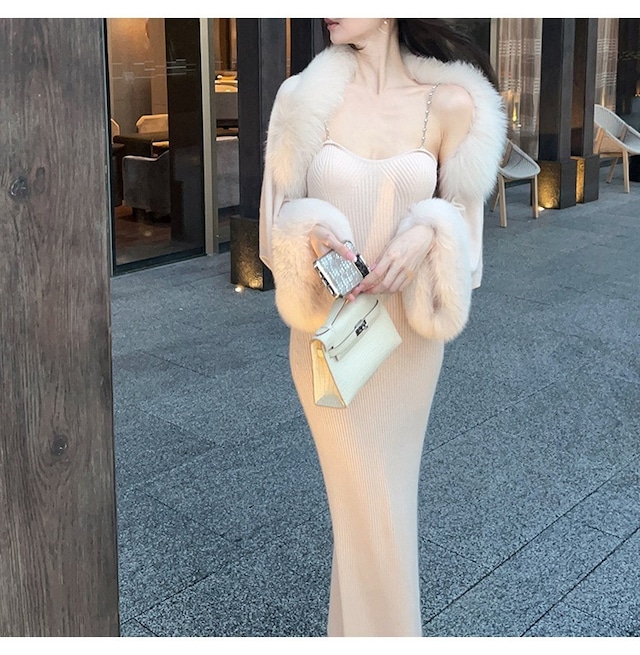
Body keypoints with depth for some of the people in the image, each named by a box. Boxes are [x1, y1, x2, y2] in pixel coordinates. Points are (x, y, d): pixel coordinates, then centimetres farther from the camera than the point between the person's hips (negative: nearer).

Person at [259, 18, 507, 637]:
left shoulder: (451, 103, -6)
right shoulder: (308, 96, -4)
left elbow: (460, 209, 3)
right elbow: (284, 208, 2)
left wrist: (425, 235, -20)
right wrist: (314, 231, -21)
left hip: (408, 328, 1)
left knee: (388, 487, 16)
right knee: (368, 500, 3)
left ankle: (355, 620, 40)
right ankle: (380, 629, 25)